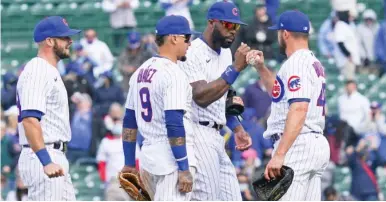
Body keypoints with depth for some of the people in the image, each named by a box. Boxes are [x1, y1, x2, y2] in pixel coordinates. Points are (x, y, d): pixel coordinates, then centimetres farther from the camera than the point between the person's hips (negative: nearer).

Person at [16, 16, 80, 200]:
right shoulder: (37, 72, -15)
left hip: (54, 158, 11)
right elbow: (30, 119, -26)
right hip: (43, 158, -11)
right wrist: (46, 162, -34)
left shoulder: (50, 72, 18)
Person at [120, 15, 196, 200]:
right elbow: (174, 124, -20)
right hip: (172, 162, -9)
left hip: (148, 159, 9)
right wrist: (184, 169, -19)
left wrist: (129, 163, 21)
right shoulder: (173, 74, -13)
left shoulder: (141, 72, 13)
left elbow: (129, 121, 16)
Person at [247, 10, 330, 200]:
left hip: (298, 145, -10)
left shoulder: (296, 63, -12)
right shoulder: (314, 63, 19)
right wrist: (261, 68, 24)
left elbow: (299, 109, -24)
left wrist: (279, 154, -29)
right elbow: (280, 91, 37)